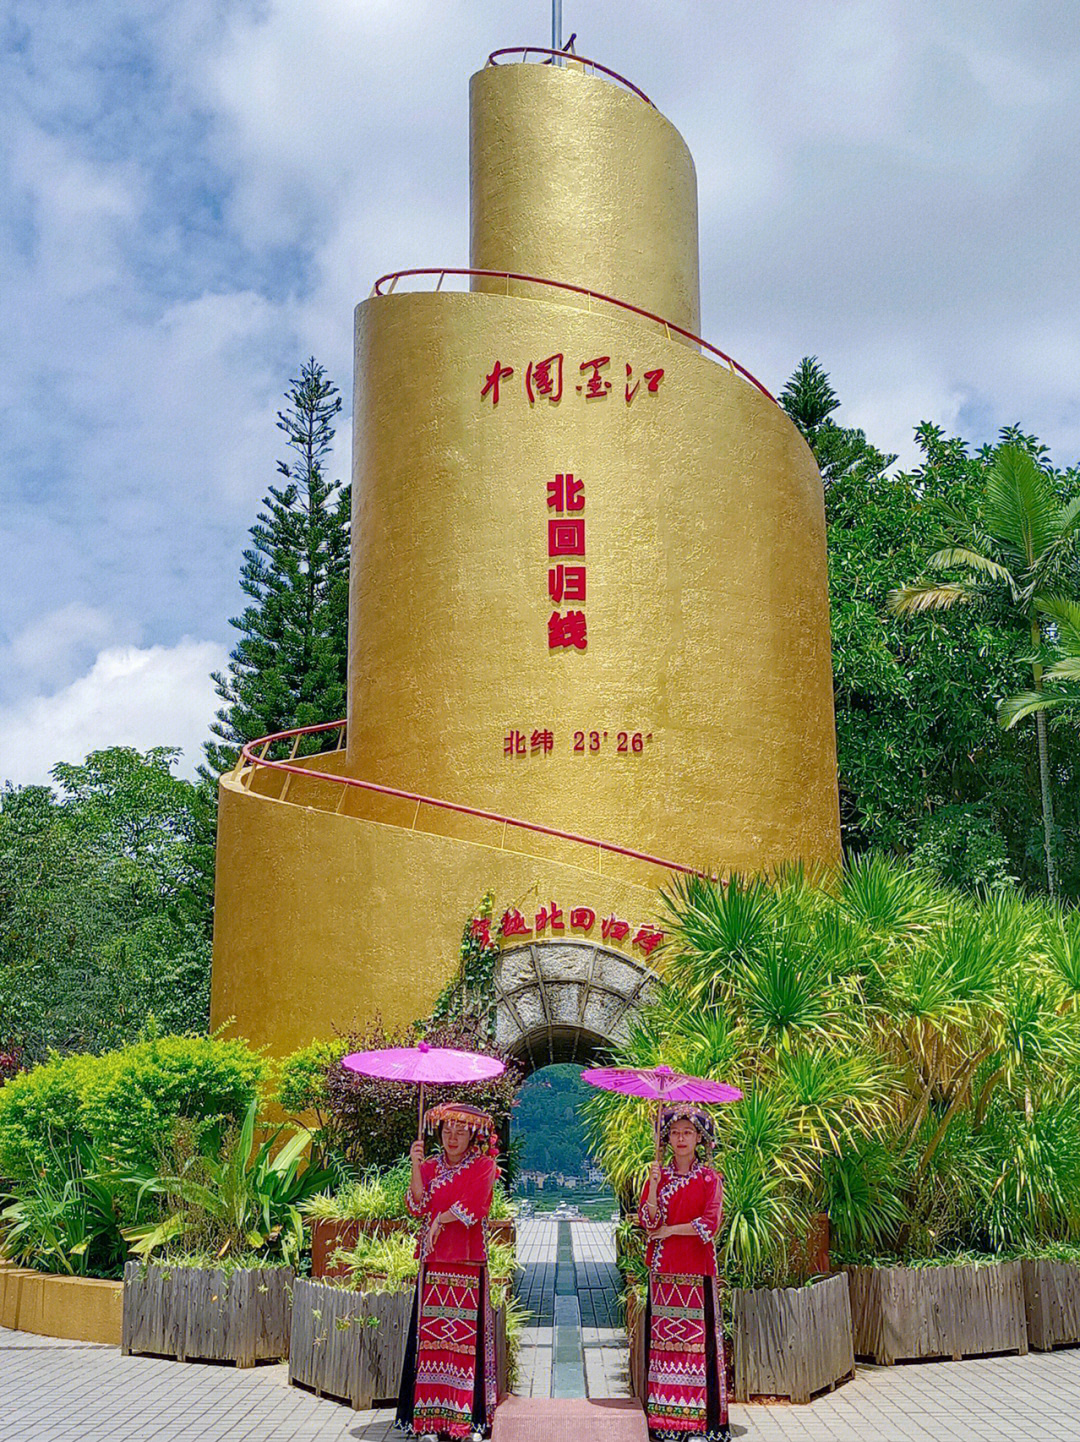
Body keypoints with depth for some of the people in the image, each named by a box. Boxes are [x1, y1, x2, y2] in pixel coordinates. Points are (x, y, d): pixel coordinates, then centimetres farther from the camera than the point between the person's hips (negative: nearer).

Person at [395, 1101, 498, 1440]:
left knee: (466, 1334, -7)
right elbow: (417, 1205, 0)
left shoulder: (483, 1166, 3)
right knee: (430, 1333, -2)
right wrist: (416, 1166, -10)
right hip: (434, 1260, 3)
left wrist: (440, 1219, -6)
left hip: (468, 1261, -3)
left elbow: (473, 1207, -10)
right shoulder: (430, 1166, 14)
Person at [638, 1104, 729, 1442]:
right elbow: (647, 1221, 0)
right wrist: (653, 1185, -14)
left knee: (697, 1337, -6)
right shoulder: (658, 1176, 9)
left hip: (696, 1270, -3)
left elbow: (710, 1224, -10)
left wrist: (668, 1230, -6)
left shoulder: (709, 1179, 1)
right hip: (663, 1269, 3)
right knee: (664, 1338, 0)